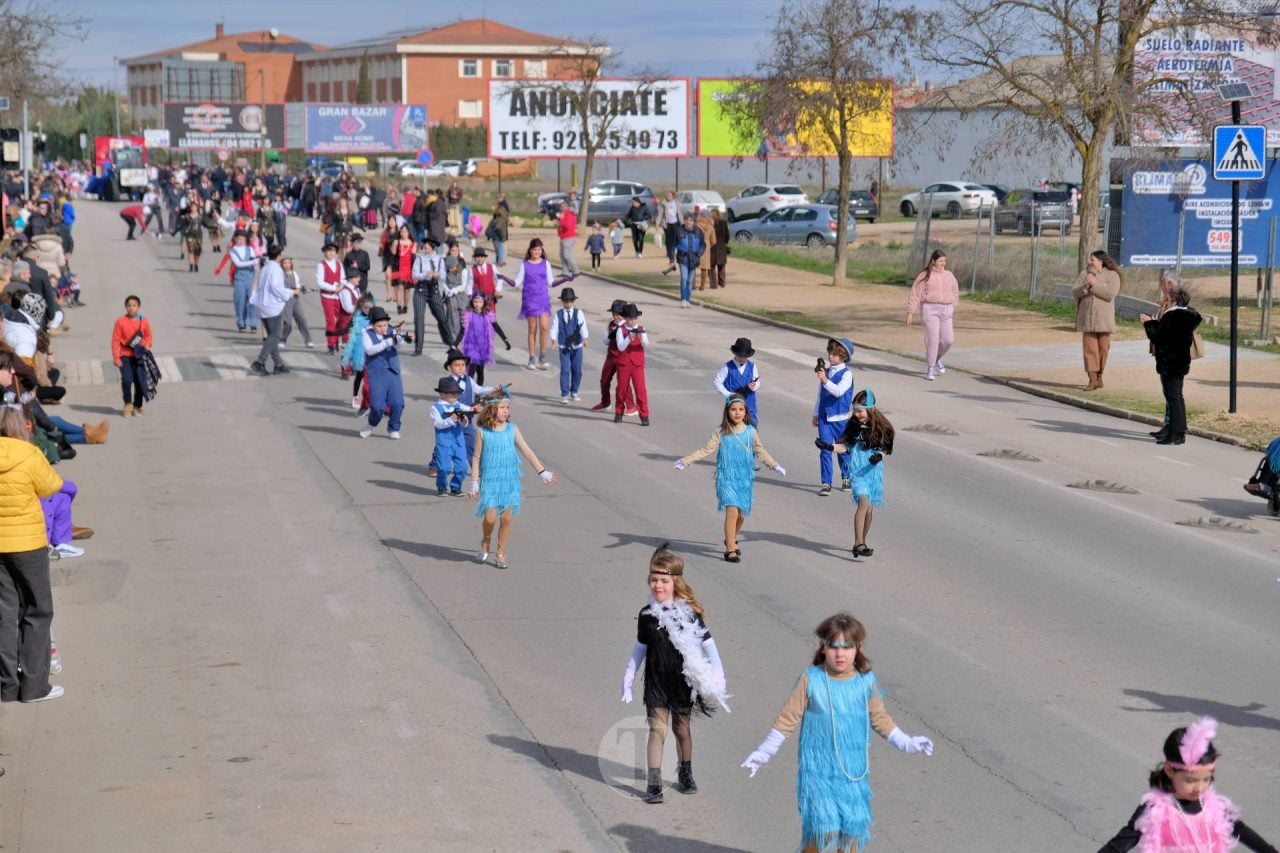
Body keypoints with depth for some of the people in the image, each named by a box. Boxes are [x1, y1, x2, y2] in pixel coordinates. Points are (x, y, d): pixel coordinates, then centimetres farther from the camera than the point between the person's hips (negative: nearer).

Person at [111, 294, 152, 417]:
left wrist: (146, 347, -5)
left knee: (140, 381, 0)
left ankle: (137, 406, 17)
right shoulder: (120, 322, -6)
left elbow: (148, 336, 15)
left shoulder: (144, 322, 2)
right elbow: (115, 340, -4)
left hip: (139, 356, 2)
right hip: (125, 356, -2)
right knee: (127, 380, -15)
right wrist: (116, 358, -9)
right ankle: (128, 405, 3)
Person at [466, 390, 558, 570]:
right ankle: (485, 542, 21)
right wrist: (474, 483, 0)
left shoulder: (512, 430, 1)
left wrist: (542, 472, 6)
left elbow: (527, 451, 6)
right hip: (489, 480, -2)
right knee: (490, 516, -10)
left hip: (509, 480, 2)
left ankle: (501, 553, 14)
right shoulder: (483, 432, -5)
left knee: (506, 517, 0)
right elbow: (476, 457, 1)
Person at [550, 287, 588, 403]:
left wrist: (585, 339, -27)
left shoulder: (578, 313, -1)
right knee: (565, 371, -8)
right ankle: (564, 394, -4)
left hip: (577, 346, 1)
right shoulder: (557, 315, 0)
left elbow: (583, 327, -12)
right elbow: (554, 329, -5)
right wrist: (554, 340, -22)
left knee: (577, 371, 7)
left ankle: (574, 392, 24)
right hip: (563, 347, -1)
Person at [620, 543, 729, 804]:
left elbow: (706, 643, -3)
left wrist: (717, 676, -6)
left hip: (683, 682, -1)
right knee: (657, 729, -5)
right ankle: (653, 782, -4)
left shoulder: (689, 612, -9)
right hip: (656, 682, 1)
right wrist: (628, 678, 14)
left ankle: (685, 773, 32)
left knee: (682, 728, 13)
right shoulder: (647, 614, -1)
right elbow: (640, 647, 11)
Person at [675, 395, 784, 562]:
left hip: (745, 478, 3)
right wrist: (685, 460, -10)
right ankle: (730, 549, -10)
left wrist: (775, 466, 13)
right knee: (732, 510, -17)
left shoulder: (750, 432, 2)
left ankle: (731, 539, 38)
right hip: (727, 478, -3)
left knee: (742, 513, 10)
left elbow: (760, 451, 13)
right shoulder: (721, 433, -6)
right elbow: (705, 450, -5)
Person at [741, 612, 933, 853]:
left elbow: (880, 719, 12)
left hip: (854, 773, 3)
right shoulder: (811, 680, -9)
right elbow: (787, 719, -3)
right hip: (818, 771, -3)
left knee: (852, 830, 7)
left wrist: (907, 743, 10)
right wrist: (763, 753, -4)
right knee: (822, 830, -14)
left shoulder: (866, 682, -1)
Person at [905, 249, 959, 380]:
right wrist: (910, 312, -8)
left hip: (945, 311, 4)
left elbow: (955, 293, 22)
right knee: (932, 339, -10)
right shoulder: (925, 276, -1)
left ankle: (937, 358, 29)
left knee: (948, 340, -1)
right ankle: (931, 369, -1)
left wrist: (952, 308, 14)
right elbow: (915, 294, -3)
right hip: (929, 310, -4)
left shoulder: (949, 275, 12)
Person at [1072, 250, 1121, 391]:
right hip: (1088, 318, 2)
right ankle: (1093, 380, -6)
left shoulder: (1112, 275, -1)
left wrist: (1095, 284, -19)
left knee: (1103, 348, 4)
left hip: (1103, 319, -2)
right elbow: (1075, 292, 1)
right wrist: (1085, 287, -18)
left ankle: (1099, 375, 21)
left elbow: (1110, 294, -15)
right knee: (1090, 348, -4)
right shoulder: (1085, 274, 9)